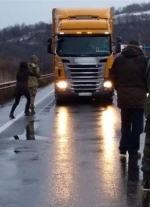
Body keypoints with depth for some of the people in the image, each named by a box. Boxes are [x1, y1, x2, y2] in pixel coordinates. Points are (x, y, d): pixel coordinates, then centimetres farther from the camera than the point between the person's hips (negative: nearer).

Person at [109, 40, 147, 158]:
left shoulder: (119, 59, 5)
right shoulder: (143, 59, -4)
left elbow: (113, 76, 4)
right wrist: (145, 90, 11)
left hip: (123, 95, 3)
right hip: (139, 95, -3)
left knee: (125, 123, 17)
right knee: (137, 125, 4)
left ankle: (123, 148, 18)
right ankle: (133, 151, 4)